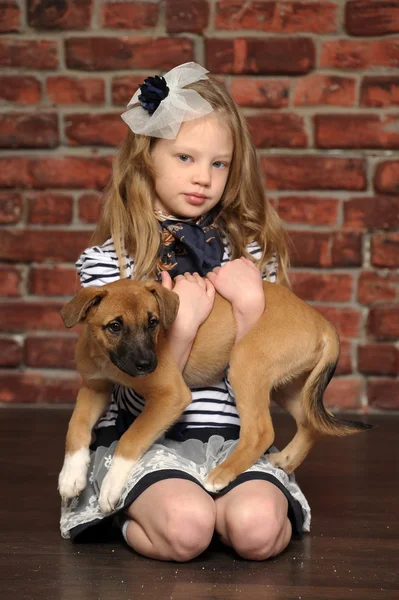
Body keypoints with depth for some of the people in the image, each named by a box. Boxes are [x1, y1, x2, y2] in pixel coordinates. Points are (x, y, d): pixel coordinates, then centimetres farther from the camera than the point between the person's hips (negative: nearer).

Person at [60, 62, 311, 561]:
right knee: (185, 529, -29)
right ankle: (139, 516, 2)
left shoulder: (250, 253, 8)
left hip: (231, 435, 2)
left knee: (258, 528, -27)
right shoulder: (107, 260, -2)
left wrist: (250, 306, -12)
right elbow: (135, 398, -6)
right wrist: (182, 327, -19)